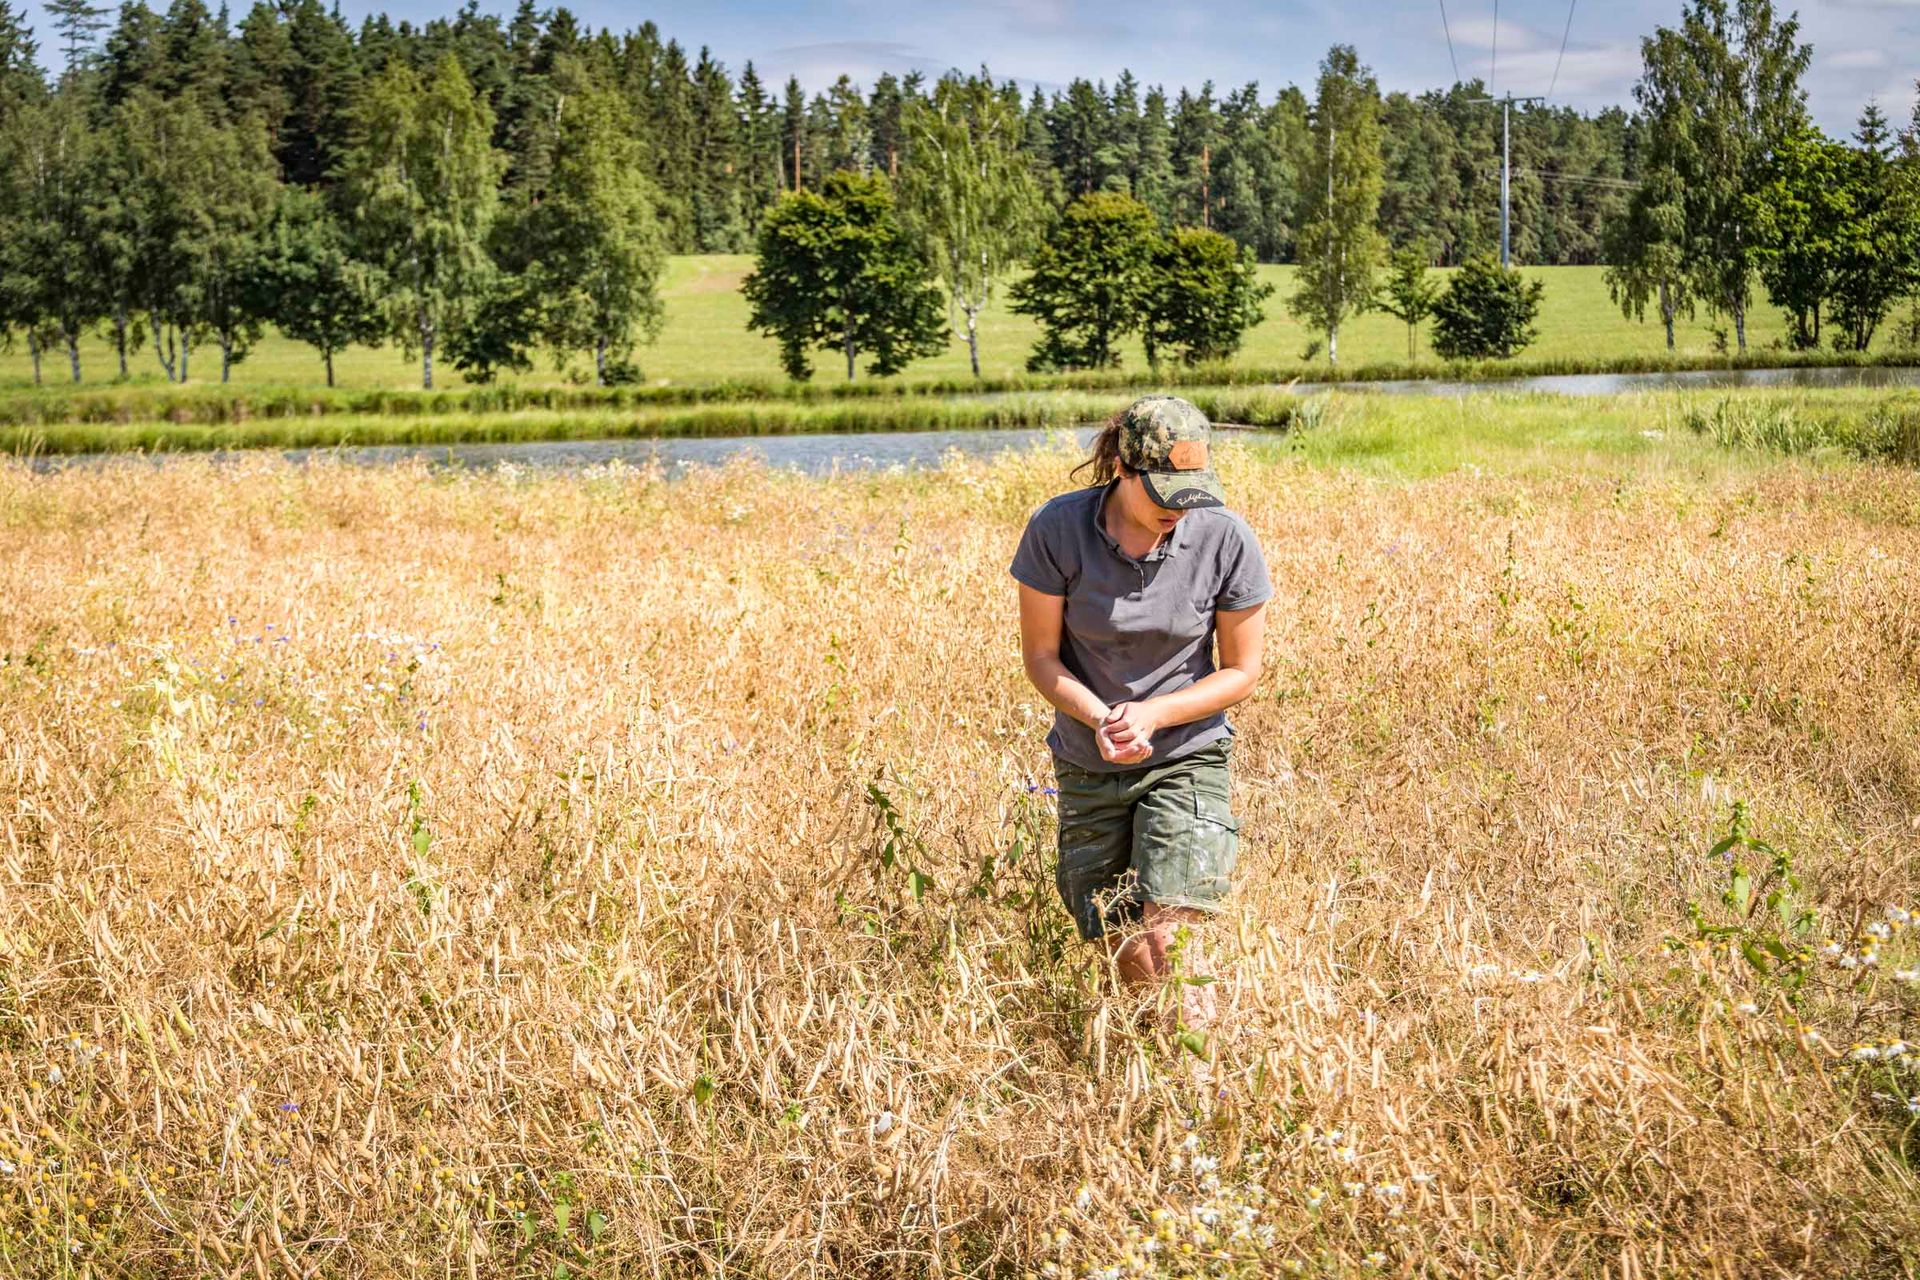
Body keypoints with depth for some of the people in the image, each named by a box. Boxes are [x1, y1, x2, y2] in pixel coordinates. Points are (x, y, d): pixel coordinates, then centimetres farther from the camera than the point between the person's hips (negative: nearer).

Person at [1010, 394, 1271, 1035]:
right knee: (1121, 949, 8)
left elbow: (1242, 671, -5)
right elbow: (1040, 655, -6)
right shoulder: (1057, 530, -16)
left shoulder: (1225, 539, -15)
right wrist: (1099, 719, -25)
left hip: (1186, 759, -2)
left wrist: (1152, 714, -20)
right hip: (1088, 767, 2)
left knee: (1167, 940, -18)